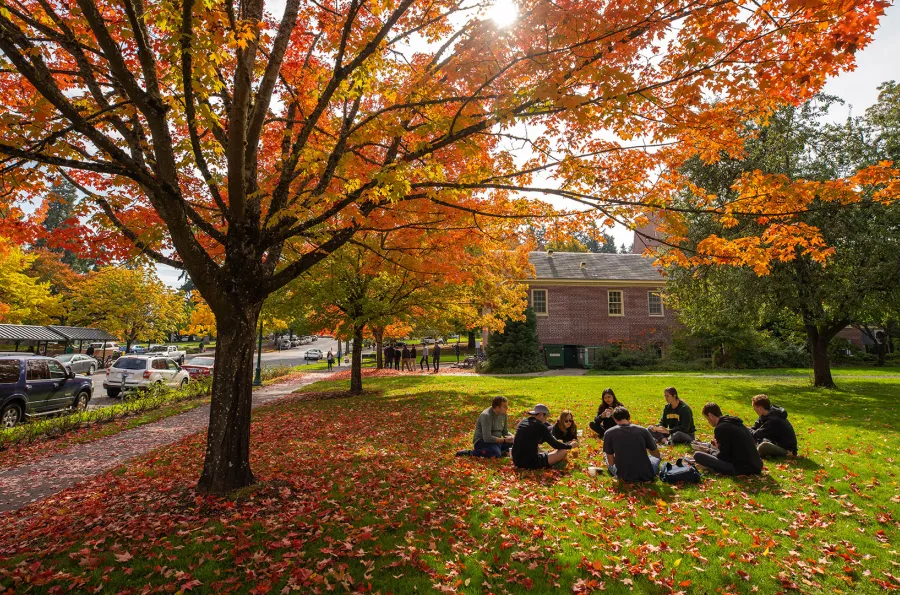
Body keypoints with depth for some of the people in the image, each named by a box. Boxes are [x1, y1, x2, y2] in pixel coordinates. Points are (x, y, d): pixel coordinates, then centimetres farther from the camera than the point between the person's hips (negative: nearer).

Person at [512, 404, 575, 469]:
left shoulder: (521, 422, 10)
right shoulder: (540, 426, -11)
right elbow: (555, 445, -2)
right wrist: (570, 446, 15)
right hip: (531, 463, -8)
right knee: (564, 452, -2)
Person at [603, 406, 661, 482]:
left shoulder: (609, 433, -9)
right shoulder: (643, 430, -6)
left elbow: (611, 462, -4)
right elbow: (657, 454, 7)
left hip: (623, 477, -1)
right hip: (646, 476, 1)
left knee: (606, 457, 29)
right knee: (656, 457, 33)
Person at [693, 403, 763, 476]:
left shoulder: (721, 428, -14)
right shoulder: (736, 422, 13)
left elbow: (724, 457, -11)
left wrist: (712, 451, 10)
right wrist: (719, 446, 25)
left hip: (742, 469, -9)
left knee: (697, 455, -16)